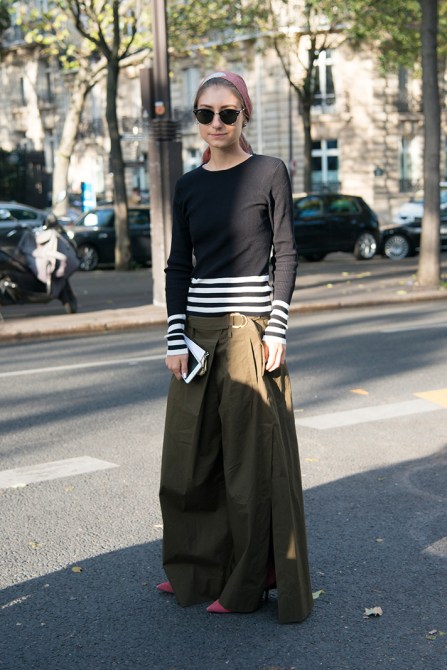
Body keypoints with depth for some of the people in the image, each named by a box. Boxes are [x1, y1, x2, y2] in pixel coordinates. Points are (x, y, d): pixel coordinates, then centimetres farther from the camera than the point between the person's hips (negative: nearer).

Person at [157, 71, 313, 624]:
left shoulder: (269, 173, -1)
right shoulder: (188, 186, 10)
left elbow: (285, 253, -3)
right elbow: (178, 265, 9)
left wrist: (277, 329, -11)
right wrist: (176, 338, -1)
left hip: (251, 326, -5)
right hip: (198, 329, 5)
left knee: (252, 458, 1)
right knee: (191, 455, 9)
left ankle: (248, 584, 13)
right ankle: (198, 570, 26)